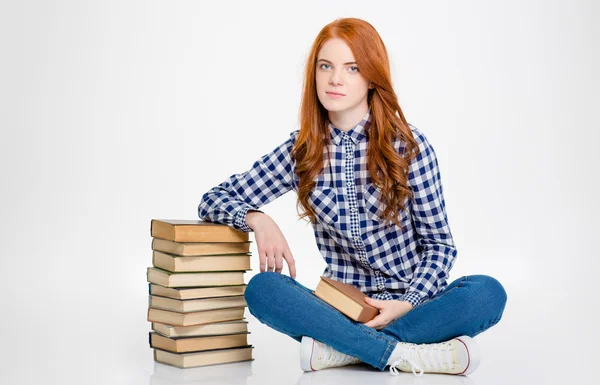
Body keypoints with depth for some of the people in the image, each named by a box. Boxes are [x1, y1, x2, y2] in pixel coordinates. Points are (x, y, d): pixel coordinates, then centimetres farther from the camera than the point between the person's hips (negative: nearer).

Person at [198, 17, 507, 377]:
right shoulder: (301, 149, 2)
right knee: (262, 288, -26)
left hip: (411, 303, -1)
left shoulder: (408, 144, -4)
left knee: (488, 293, -30)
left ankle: (338, 348, -28)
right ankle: (406, 353, -30)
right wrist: (258, 219, -16)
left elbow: (439, 244, -1)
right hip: (344, 306, 1)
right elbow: (213, 199, 5)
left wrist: (408, 304, -18)